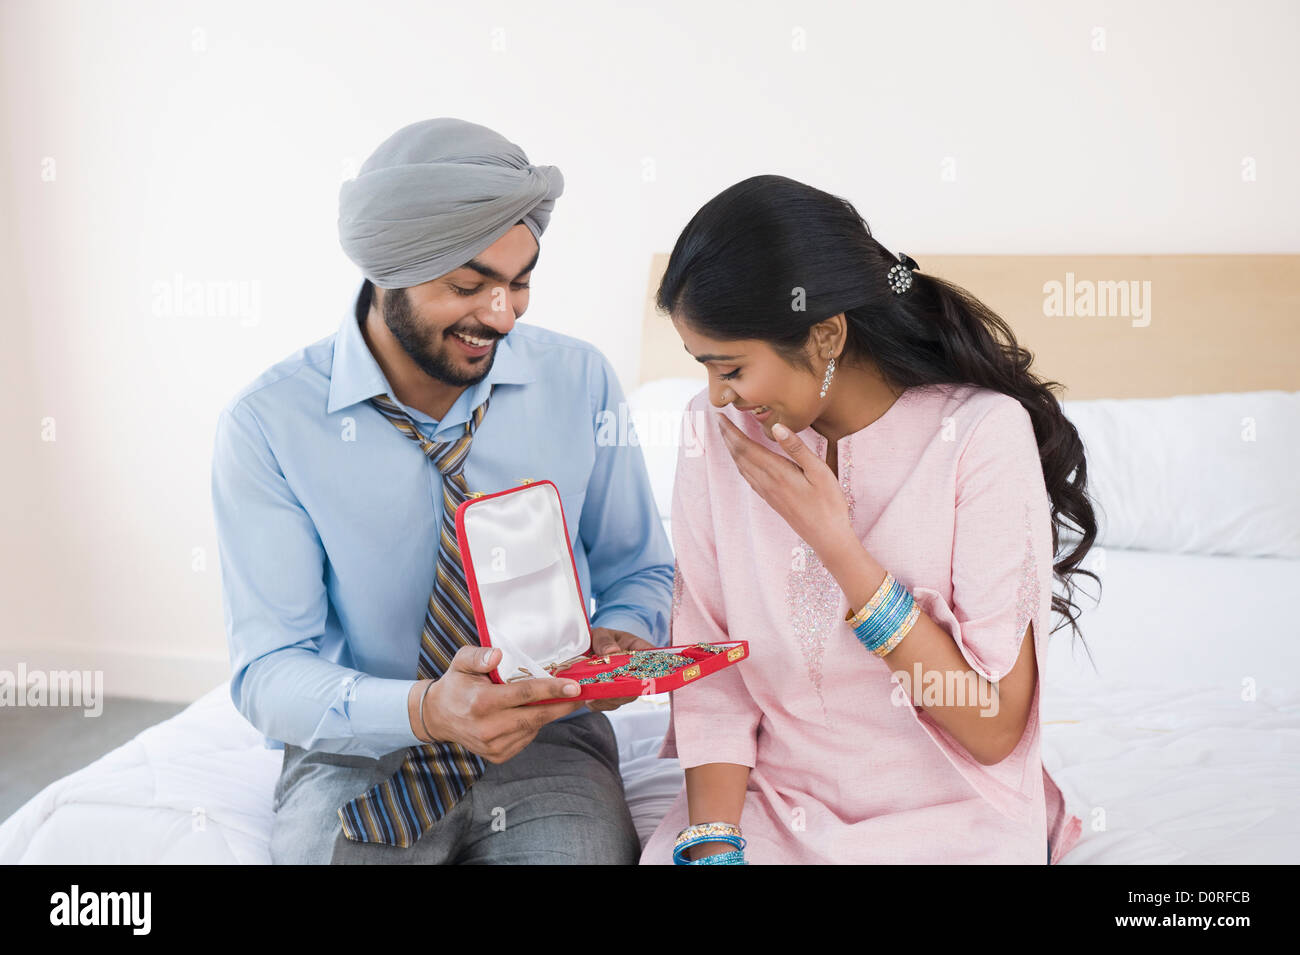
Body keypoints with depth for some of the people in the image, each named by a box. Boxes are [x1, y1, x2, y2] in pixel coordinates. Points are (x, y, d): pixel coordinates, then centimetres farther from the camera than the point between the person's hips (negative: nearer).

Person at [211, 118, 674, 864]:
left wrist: (618, 639, -15)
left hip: (548, 743, 1)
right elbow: (268, 671, -11)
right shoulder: (269, 425, -10)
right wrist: (423, 711, -30)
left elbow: (640, 571, 9)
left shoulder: (580, 382, -3)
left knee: (581, 844, -29)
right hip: (357, 759, -1)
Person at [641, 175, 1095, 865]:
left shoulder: (983, 433, -13)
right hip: (768, 806, 3)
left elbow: (995, 727, -14)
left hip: (949, 825, -2)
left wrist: (835, 543, -18)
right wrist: (712, 845, -13)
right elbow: (711, 670, 0)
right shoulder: (717, 430, -1)